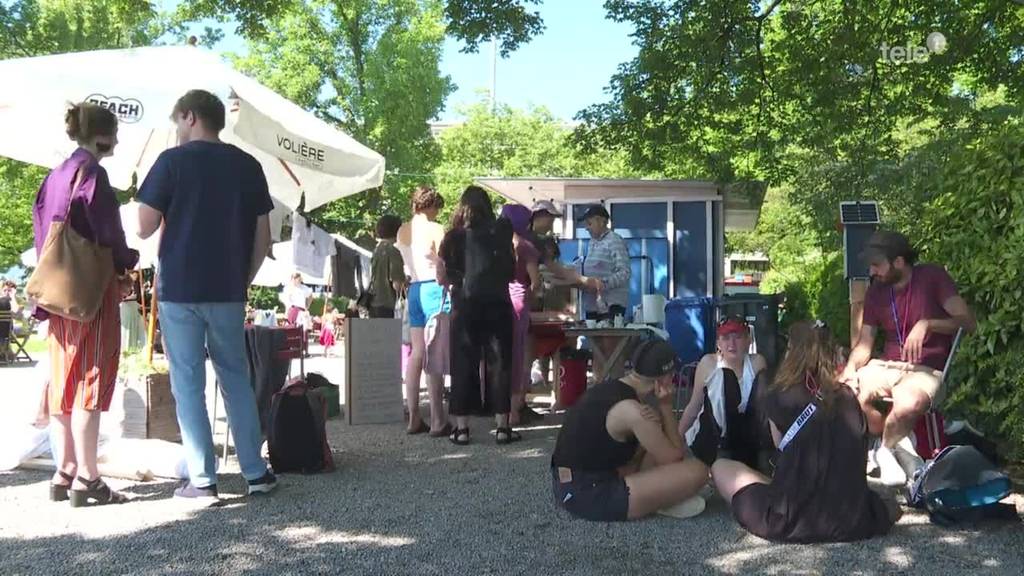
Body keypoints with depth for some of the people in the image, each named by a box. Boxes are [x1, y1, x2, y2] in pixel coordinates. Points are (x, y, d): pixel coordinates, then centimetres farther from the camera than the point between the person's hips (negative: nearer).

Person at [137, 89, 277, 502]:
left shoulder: (173, 161, -5)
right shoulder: (248, 166, 6)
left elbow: (144, 228, -5)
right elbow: (263, 236, 6)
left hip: (179, 289, -3)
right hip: (228, 291, 4)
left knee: (188, 383, 2)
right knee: (236, 379, 12)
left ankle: (202, 481, 2)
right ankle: (255, 472, 13)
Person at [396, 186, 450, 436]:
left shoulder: (402, 231, 10)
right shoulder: (435, 229, -9)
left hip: (414, 290, 6)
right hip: (435, 290, -6)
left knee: (417, 354, 9)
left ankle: (413, 418, 12)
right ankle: (437, 422, -5)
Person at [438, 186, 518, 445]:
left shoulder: (454, 237, 0)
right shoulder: (500, 234, 2)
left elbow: (442, 278, 0)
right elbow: (513, 274, 6)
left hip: (464, 306, 0)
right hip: (497, 305, 1)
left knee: (463, 365, 5)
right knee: (499, 364, 6)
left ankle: (461, 427, 5)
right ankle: (502, 426, 6)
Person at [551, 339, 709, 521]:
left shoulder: (608, 387, 7)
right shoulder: (631, 410, -19)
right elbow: (674, 458, -8)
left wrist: (655, 421, -4)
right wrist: (666, 406, -4)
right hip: (590, 496, -10)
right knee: (697, 471, -15)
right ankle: (664, 502, 9)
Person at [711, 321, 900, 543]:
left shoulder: (780, 398, -3)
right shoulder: (849, 398, 6)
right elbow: (860, 457, 12)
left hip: (792, 524, -4)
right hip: (853, 523, 5)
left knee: (721, 467, 15)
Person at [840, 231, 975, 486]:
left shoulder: (932, 276, -4)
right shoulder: (876, 292, 9)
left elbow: (968, 322, -11)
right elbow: (865, 343, 8)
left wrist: (925, 324, -25)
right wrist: (850, 368, -12)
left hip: (927, 370, -5)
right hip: (886, 366, 5)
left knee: (907, 405, -39)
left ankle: (885, 450, -9)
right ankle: (899, 446, -8)